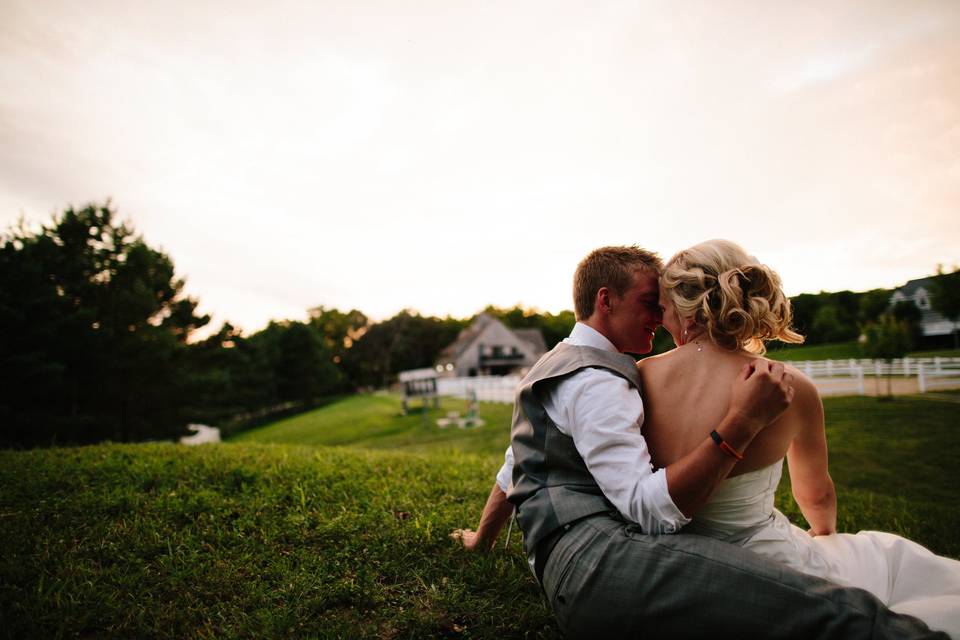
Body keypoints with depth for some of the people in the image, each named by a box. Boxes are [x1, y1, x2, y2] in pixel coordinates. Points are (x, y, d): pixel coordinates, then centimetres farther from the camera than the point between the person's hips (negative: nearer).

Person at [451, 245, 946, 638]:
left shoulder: (546, 371, 25)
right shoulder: (595, 382, -7)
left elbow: (511, 472, 34)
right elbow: (650, 510, -17)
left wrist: (481, 540, 47)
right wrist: (744, 422, -17)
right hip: (600, 559, -11)